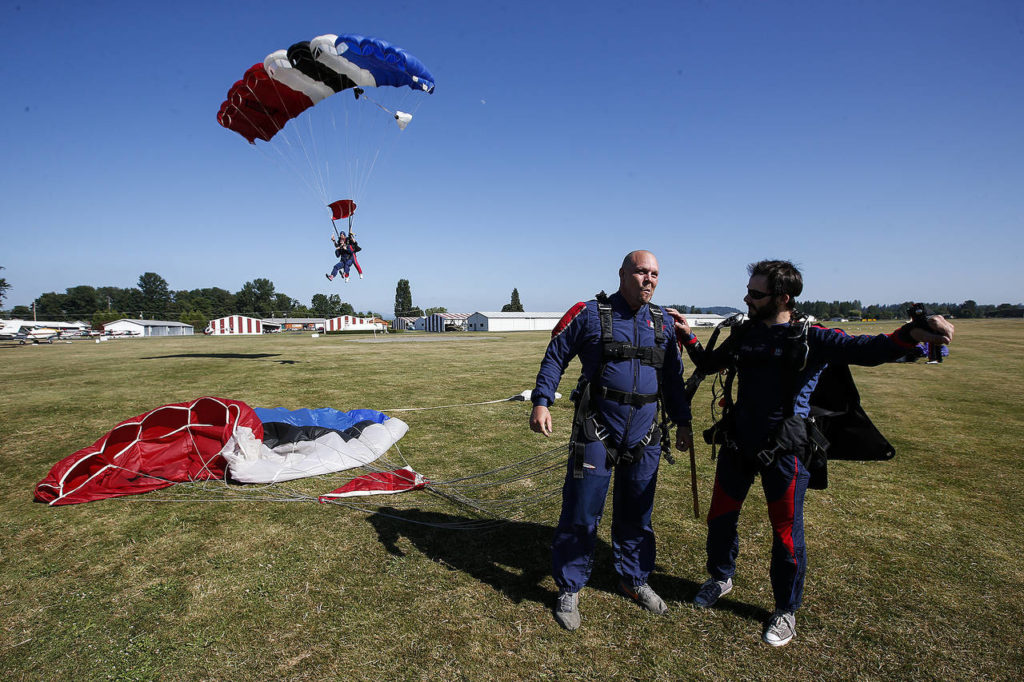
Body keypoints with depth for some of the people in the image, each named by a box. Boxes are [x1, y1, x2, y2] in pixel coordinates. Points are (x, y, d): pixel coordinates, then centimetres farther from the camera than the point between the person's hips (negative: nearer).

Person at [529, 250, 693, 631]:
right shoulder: (589, 314, -5)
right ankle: (569, 589, 23)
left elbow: (673, 378, 19)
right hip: (596, 433, -4)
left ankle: (634, 580, 39)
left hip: (644, 438, 5)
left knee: (636, 514, 17)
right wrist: (541, 402, -10)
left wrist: (683, 422, 19)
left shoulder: (662, 324, 9)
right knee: (581, 515, 2)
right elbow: (555, 357, 0)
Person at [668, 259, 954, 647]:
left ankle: (786, 610, 33)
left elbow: (866, 351, -26)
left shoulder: (811, 338, -11)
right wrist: (687, 336, 9)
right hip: (737, 444, 5)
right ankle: (721, 577, 43)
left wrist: (910, 335, -44)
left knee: (786, 532, 9)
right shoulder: (743, 335, 3)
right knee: (720, 516, 16)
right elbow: (708, 364, 18)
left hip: (783, 451, -4)